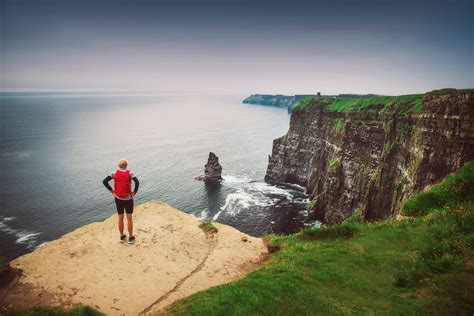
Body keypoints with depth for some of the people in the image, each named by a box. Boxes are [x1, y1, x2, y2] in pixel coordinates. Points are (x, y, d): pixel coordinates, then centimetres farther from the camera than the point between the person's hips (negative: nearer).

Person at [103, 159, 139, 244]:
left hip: (118, 199, 2)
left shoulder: (114, 173, -5)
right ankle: (131, 238, 21)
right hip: (128, 199, -2)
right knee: (129, 218, 12)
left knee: (120, 218, 17)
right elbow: (137, 182, -27)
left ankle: (122, 236, 31)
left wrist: (112, 190, 0)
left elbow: (104, 181, -10)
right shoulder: (130, 173, -12)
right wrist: (135, 191, -12)